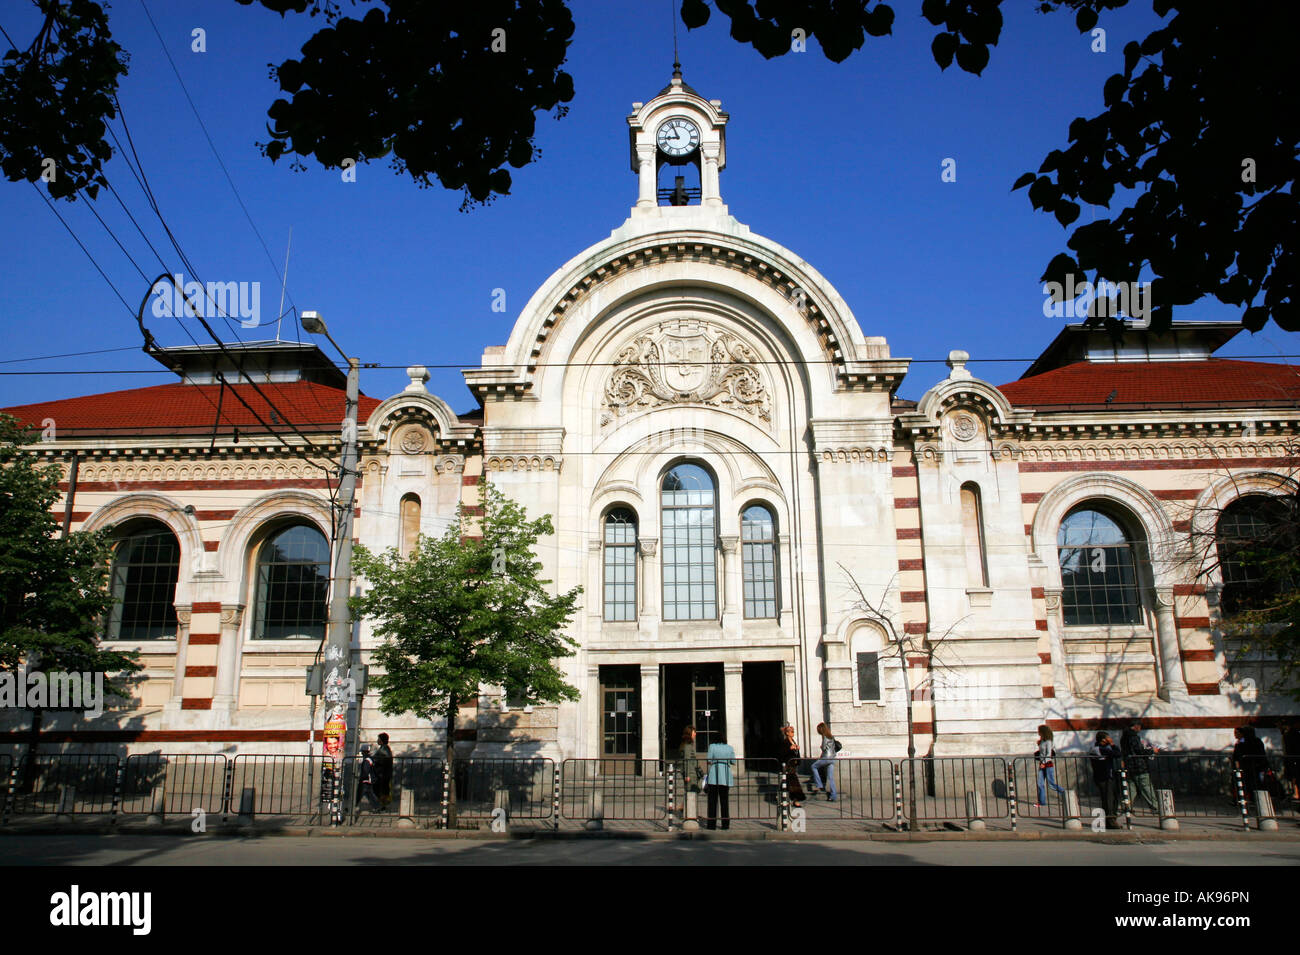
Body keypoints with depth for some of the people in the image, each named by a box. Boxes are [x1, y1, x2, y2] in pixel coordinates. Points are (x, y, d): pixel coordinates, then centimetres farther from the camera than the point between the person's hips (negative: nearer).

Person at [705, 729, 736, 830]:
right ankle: (725, 824, 9)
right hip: (726, 776, 3)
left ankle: (712, 823, 0)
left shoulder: (712, 746, 0)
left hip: (714, 776, -2)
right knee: (725, 800, 9)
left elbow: (709, 761, -5)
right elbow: (733, 762, 10)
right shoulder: (730, 748, 7)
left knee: (712, 800, 2)